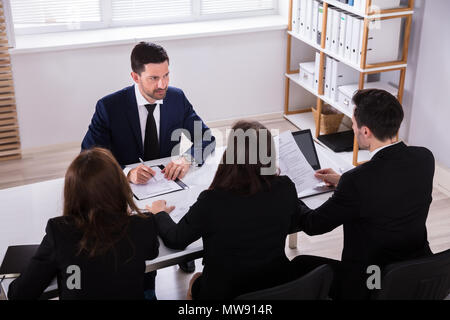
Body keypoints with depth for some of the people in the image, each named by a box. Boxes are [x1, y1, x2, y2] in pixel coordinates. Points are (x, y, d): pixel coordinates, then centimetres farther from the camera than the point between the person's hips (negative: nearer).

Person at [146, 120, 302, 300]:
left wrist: (160, 214, 9)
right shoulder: (285, 189, -18)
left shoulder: (213, 201, -28)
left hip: (223, 293, -3)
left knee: (196, 281, 29)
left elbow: (175, 240, -11)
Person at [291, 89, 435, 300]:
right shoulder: (425, 158, -10)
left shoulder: (358, 181, -29)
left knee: (299, 264, 15)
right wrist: (342, 181, 17)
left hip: (372, 286, -6)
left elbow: (313, 225, -14)